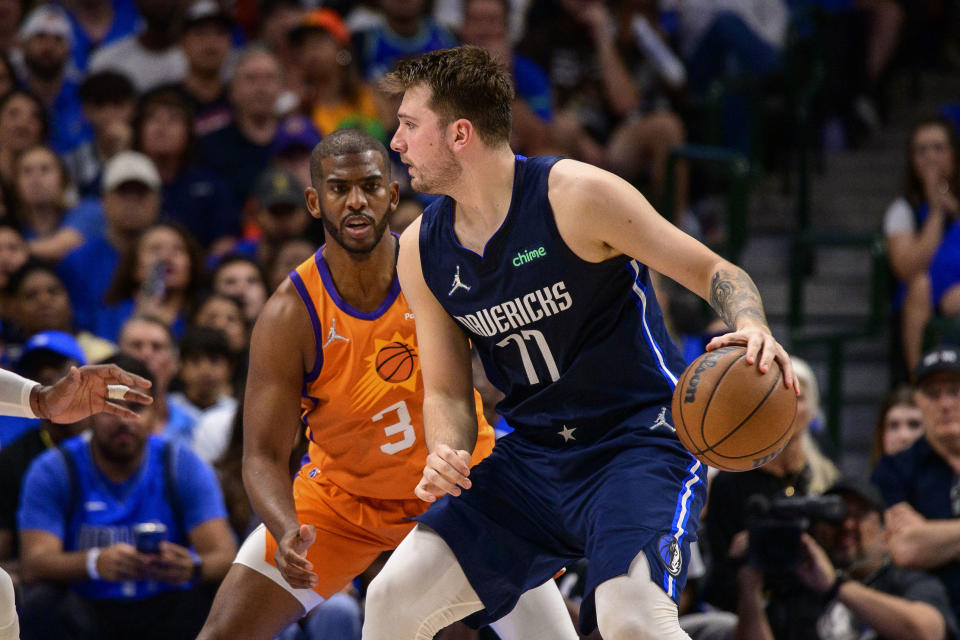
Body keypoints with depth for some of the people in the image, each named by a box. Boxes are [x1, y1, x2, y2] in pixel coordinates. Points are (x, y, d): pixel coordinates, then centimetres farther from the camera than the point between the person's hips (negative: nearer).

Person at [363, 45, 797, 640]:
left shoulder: (576, 195, -16)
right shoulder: (423, 251, 2)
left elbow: (716, 273, -11)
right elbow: (446, 391, 11)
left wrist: (753, 328, -33)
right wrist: (445, 456, -11)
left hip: (640, 440, -6)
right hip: (533, 456, 6)